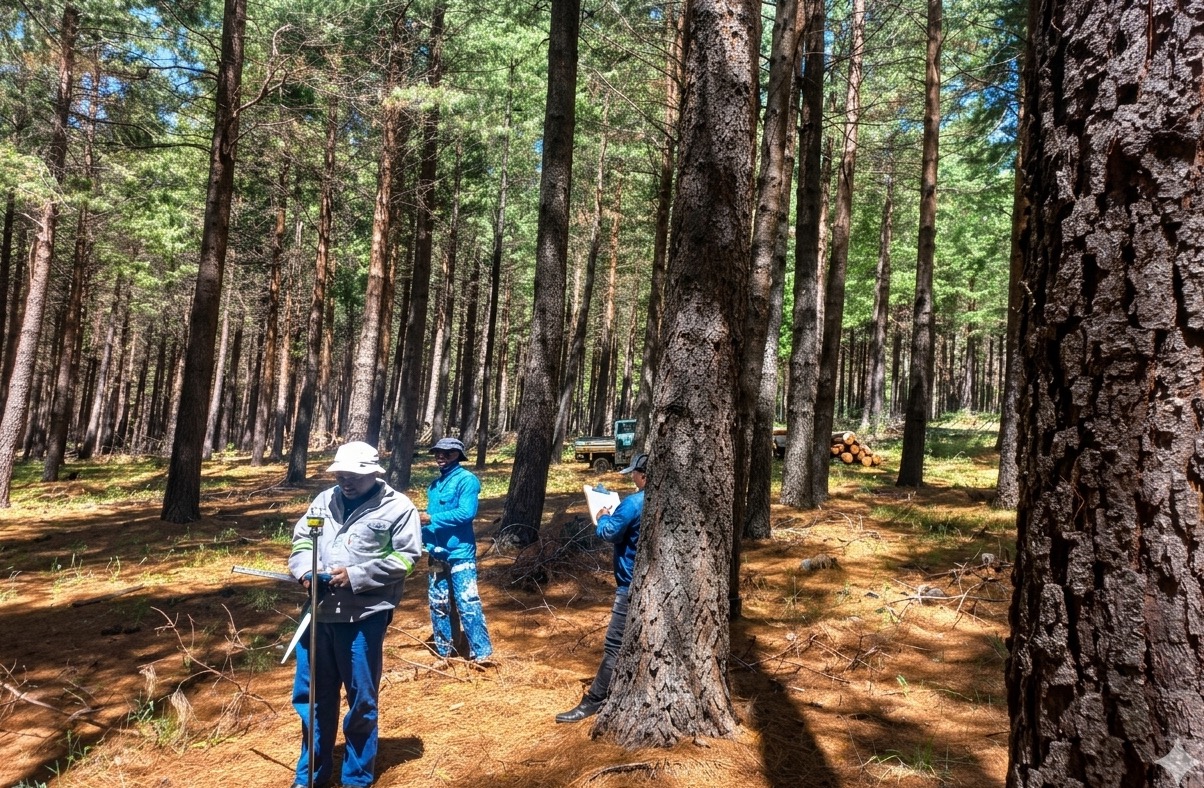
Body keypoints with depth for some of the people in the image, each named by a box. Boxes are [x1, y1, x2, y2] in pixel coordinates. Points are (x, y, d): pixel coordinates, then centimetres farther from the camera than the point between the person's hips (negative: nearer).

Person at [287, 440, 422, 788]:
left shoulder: (398, 508, -7)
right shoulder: (325, 500, 9)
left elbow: (406, 557, -11)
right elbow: (301, 537, 15)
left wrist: (355, 575, -17)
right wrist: (305, 570, -6)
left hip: (363, 616, -5)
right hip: (318, 612, 5)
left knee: (361, 700, 8)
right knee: (312, 694, 17)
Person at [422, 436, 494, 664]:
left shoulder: (466, 480, -9)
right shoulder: (435, 484, 14)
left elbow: (466, 512, -21)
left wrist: (432, 519, -18)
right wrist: (423, 539, 4)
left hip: (460, 552, -8)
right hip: (437, 553, 8)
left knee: (467, 603, -9)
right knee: (438, 603, 13)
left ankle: (481, 653, -4)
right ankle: (443, 651, 24)